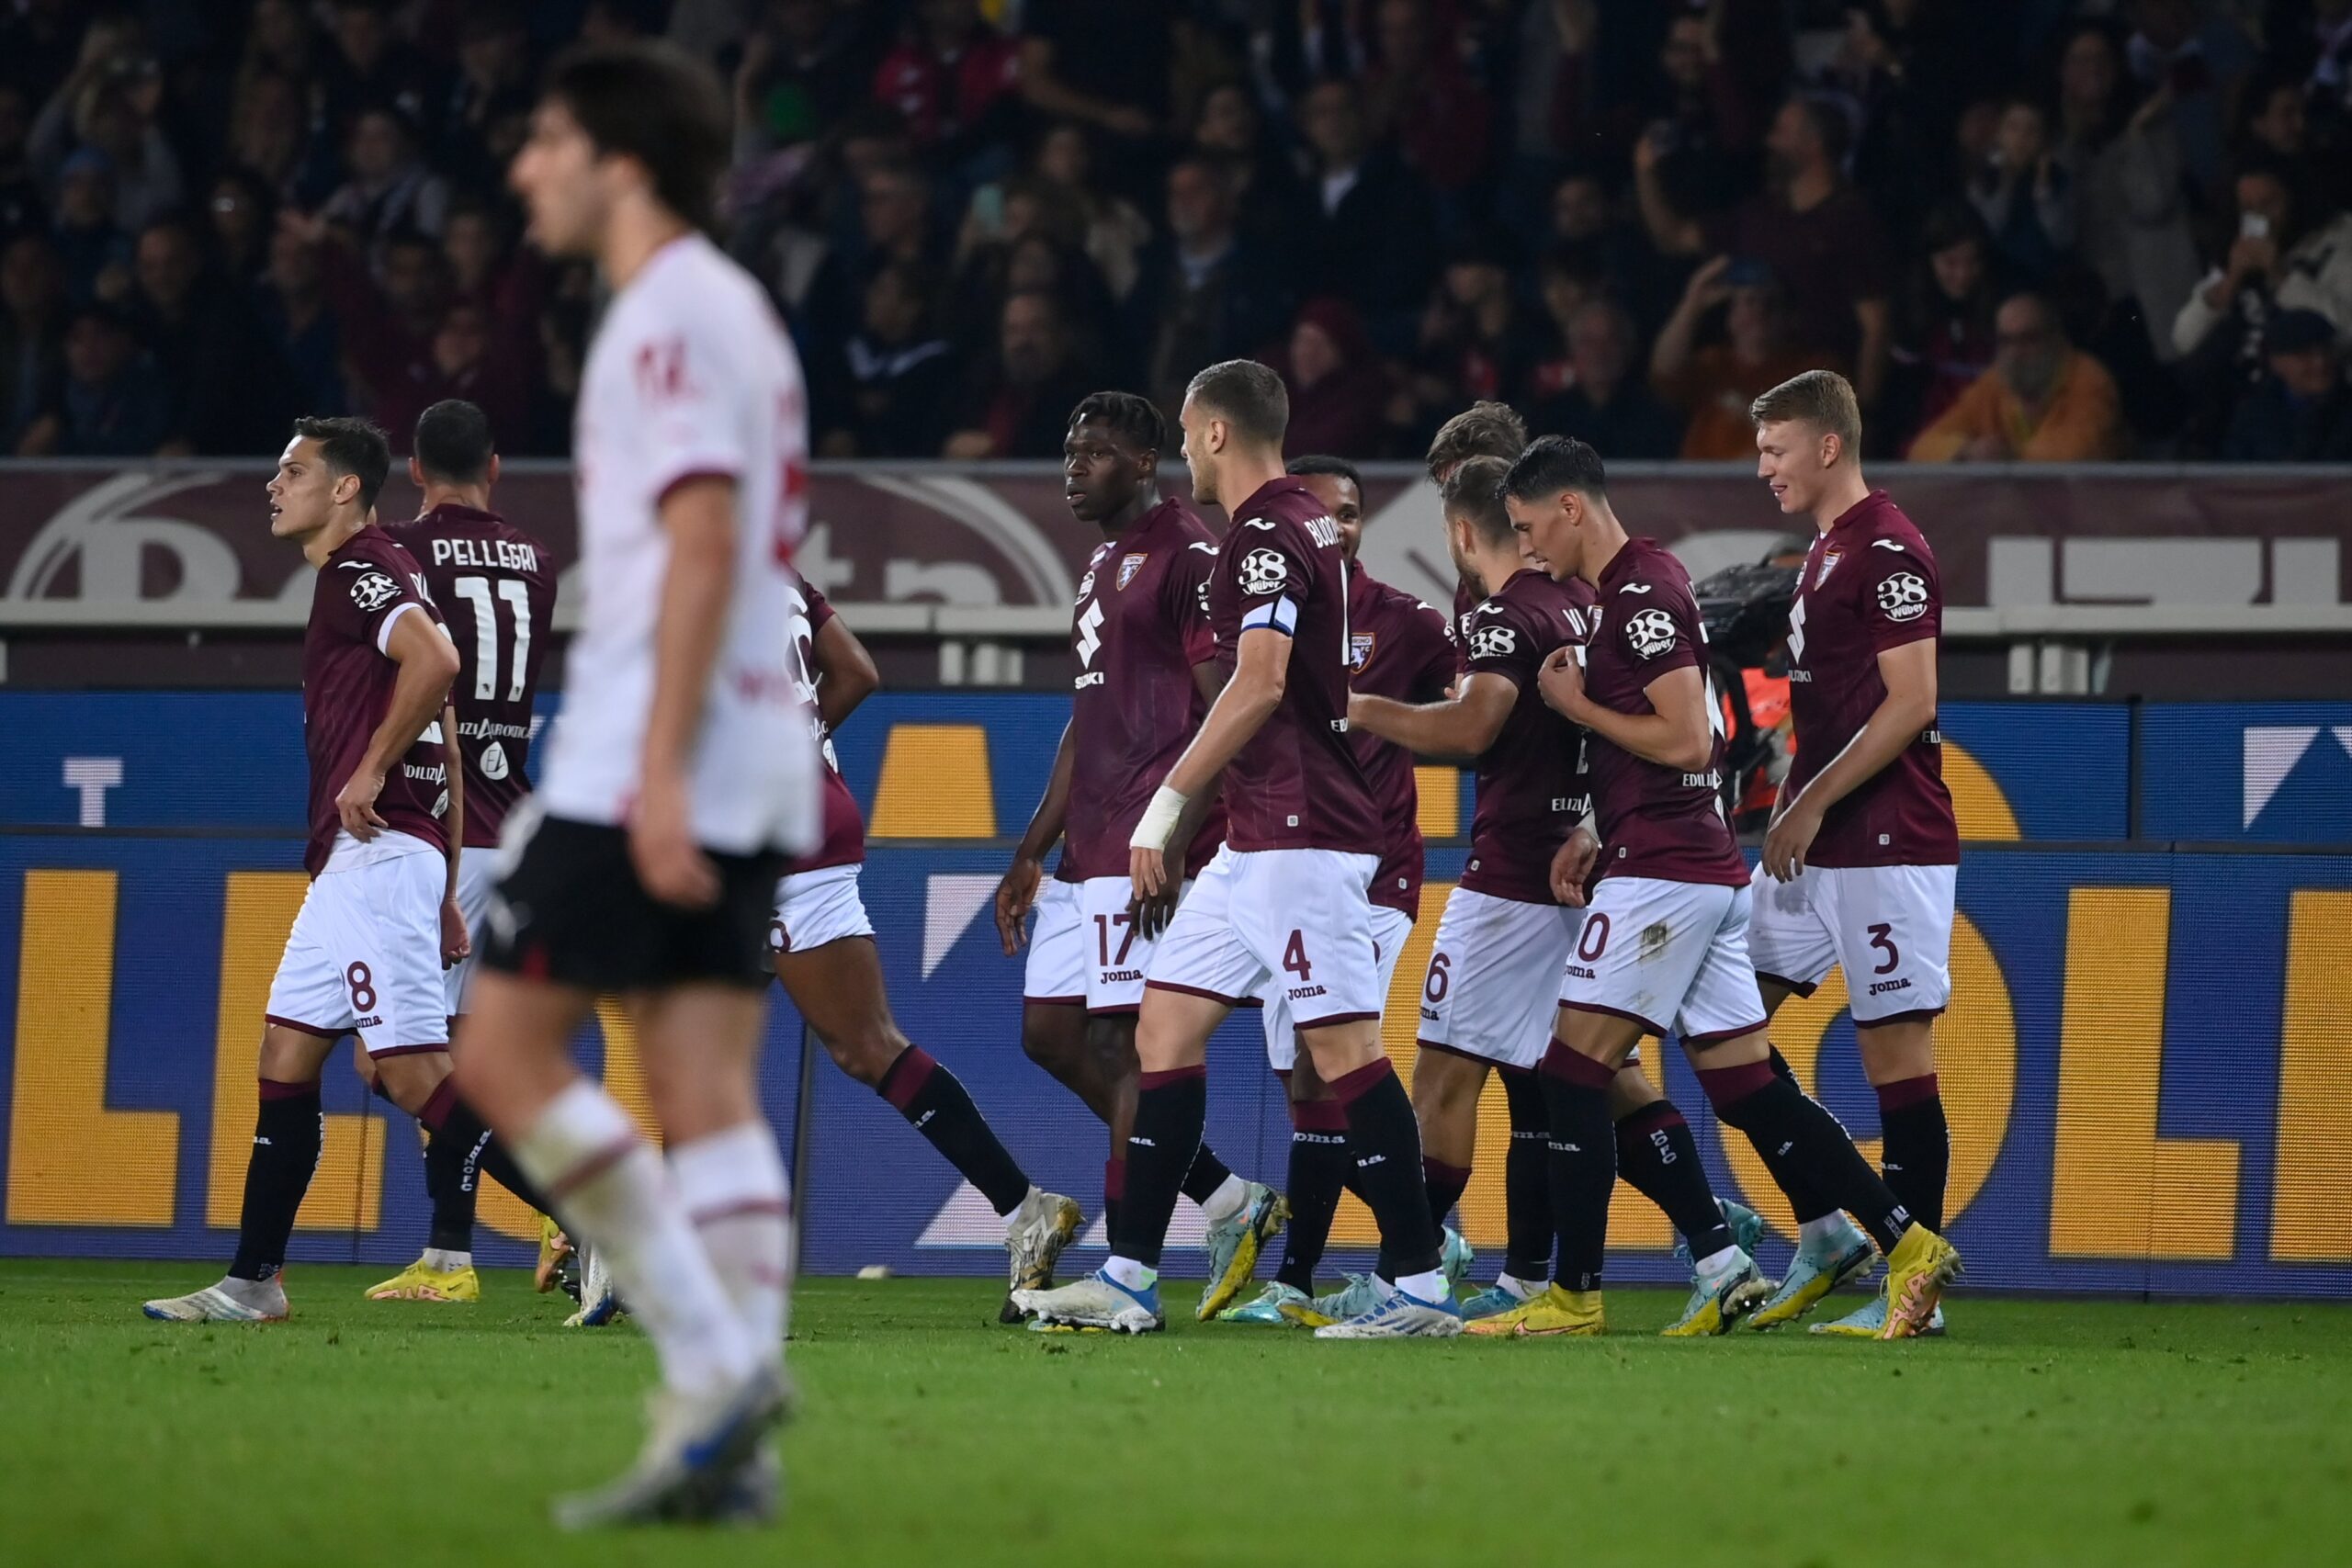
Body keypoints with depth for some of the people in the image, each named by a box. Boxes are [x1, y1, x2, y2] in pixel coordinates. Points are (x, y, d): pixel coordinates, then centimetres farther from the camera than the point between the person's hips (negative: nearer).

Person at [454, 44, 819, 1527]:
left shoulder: (674, 313, -9)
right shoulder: (731, 309, 21)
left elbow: (702, 541, -18)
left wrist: (659, 767, -23)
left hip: (664, 754, -10)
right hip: (750, 764, 10)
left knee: (507, 1054, -8)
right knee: (708, 1095, 3)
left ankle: (713, 1359, -13)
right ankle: (730, 1442, -4)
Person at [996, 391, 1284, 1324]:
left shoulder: (1190, 558, -10)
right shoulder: (1104, 566, 21)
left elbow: (1226, 712, -16)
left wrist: (1174, 838, -24)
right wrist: (1031, 855, 24)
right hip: (1088, 847, 10)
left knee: (1121, 1044, -10)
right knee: (1050, 1034, 8)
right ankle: (1230, 1204, 14)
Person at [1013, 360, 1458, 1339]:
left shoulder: (1265, 535, -13)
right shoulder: (1305, 526, 18)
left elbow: (1260, 685, -23)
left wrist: (1168, 803, -19)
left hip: (1300, 838, -11)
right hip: (1259, 843, 11)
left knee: (1344, 1047, -10)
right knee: (1166, 1026, 10)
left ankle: (1419, 1287, -10)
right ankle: (1130, 1279, 11)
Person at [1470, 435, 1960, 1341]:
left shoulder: (1643, 595, -13)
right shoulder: (1628, 591, 19)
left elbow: (1689, 740, -20)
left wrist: (1579, 707, -9)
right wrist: (1598, 837, 15)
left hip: (1662, 875, -10)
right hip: (1707, 873, 10)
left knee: (1574, 1071, -6)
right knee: (1747, 1089, 8)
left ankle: (1575, 1297, -5)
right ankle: (1910, 1246, 5)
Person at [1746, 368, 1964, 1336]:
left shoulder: (1886, 551, -13)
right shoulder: (1825, 551, 18)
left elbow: (1911, 703, -19)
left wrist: (1813, 803, -17)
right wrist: (1790, 812, 16)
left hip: (1886, 846, -10)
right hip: (1816, 849, 10)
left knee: (1897, 1048, -6)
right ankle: (1825, 1235, 12)